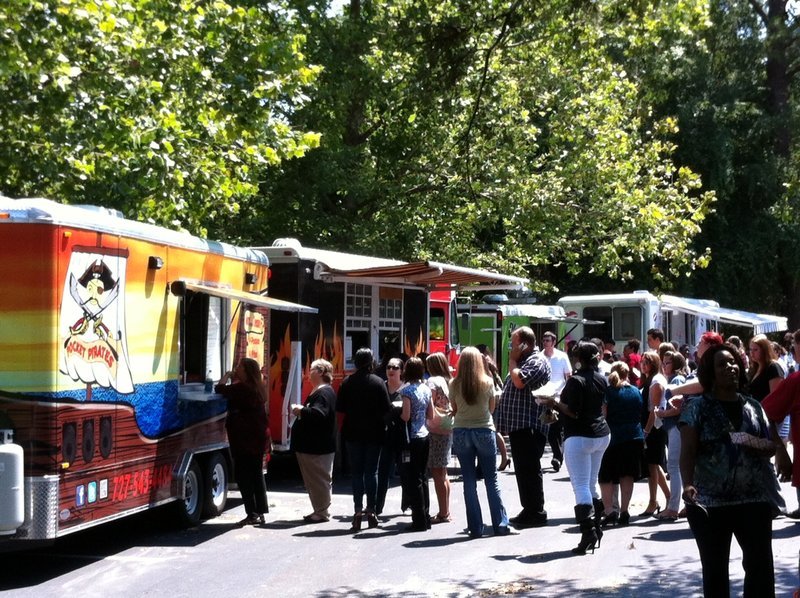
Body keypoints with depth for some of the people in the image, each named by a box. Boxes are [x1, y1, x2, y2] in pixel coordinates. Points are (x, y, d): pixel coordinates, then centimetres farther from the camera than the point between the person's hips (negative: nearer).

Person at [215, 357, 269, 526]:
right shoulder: (257, 389, 11)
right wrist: (233, 379, 15)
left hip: (244, 440, -9)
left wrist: (226, 376, 0)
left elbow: (220, 389, -16)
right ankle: (260, 512, 16)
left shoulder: (241, 388, -17)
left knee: (243, 475, -4)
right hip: (258, 438, 9)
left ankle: (252, 514, -7)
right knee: (256, 474, 13)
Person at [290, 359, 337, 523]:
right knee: (314, 479, 14)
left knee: (320, 480, -3)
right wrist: (302, 411, 11)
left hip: (318, 447, -11)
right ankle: (319, 510, 21)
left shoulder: (324, 393, -17)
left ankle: (322, 512, 3)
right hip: (312, 446, 11)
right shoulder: (318, 392, 18)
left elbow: (319, 414, -31)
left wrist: (301, 410, -18)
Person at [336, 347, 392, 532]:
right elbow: (386, 408, -8)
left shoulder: (347, 383, -5)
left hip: (353, 433, 1)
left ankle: (358, 510, -2)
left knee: (356, 472, 6)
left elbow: (340, 407, -3)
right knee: (371, 472, 6)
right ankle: (371, 511, 5)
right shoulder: (378, 382, -9)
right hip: (374, 433, -1)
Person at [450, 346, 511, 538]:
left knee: (469, 481, 5)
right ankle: (501, 524, 8)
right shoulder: (487, 382, -7)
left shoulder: (454, 384, -6)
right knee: (492, 480, 8)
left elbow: (454, 409, 3)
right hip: (484, 430, -1)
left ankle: (475, 527, 5)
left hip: (461, 432, 1)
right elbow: (491, 408, 5)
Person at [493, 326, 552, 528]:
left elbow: (519, 381, -25)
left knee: (529, 470, -7)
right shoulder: (523, 361, 20)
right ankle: (529, 511, 20)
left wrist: (512, 361, -11)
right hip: (518, 426, 10)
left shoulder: (537, 362, -11)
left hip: (529, 426, -10)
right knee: (523, 470, 13)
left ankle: (536, 513, -2)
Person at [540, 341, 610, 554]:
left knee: (581, 487, -8)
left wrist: (552, 403, -8)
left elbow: (573, 412, -20)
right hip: (602, 434, 8)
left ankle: (588, 534, -16)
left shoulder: (576, 381, -16)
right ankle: (596, 529, 20)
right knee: (591, 485, 17)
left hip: (580, 438, -8)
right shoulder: (602, 379, 7)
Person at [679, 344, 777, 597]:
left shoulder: (753, 406, 11)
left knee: (761, 565, 0)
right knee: (715, 568, 7)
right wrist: (687, 484, -25)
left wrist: (759, 445, -9)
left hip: (754, 499, 3)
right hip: (709, 502, -3)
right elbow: (687, 452, -8)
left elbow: (771, 445, 15)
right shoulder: (697, 408, -1)